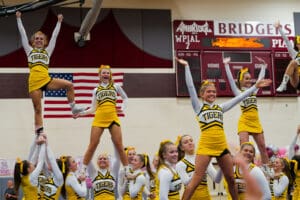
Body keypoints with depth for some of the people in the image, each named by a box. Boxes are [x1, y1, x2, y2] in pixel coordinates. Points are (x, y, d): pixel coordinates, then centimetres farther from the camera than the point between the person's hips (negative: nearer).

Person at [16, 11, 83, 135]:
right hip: (34, 82, -2)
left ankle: (73, 108, -6)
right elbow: (22, 34, 16)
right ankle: (39, 134, 0)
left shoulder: (47, 51, 19)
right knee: (37, 109, -3)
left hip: (47, 80, 2)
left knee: (69, 85, -16)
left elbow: (54, 36, 20)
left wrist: (59, 22, 22)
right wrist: (18, 19, 17)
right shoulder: (29, 50, 16)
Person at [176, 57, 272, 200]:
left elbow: (239, 97, 19)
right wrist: (186, 66, -7)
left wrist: (255, 86, 19)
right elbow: (190, 87, -3)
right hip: (205, 146, -5)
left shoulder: (220, 107, 16)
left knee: (231, 179, 11)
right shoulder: (199, 107, 5)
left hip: (222, 146, 5)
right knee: (196, 180, -9)